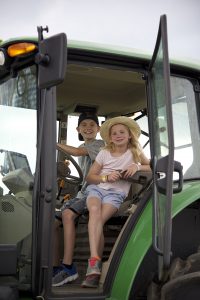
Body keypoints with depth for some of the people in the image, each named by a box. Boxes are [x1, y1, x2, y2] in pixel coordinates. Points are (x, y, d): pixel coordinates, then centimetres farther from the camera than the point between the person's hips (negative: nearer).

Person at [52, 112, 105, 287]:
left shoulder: (99, 144, -3)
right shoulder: (83, 149, 22)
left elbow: (76, 152, -18)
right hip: (83, 193, 8)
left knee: (67, 213, -33)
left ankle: (68, 268, -34)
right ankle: (56, 267, -2)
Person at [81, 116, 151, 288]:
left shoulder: (135, 152, 12)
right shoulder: (104, 153, 13)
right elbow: (90, 176, 12)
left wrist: (137, 166, -7)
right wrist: (106, 177, -8)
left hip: (117, 193, -1)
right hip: (97, 188, 1)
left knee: (99, 219, -31)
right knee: (94, 210, -35)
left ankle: (93, 266, -33)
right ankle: (95, 261, -44)